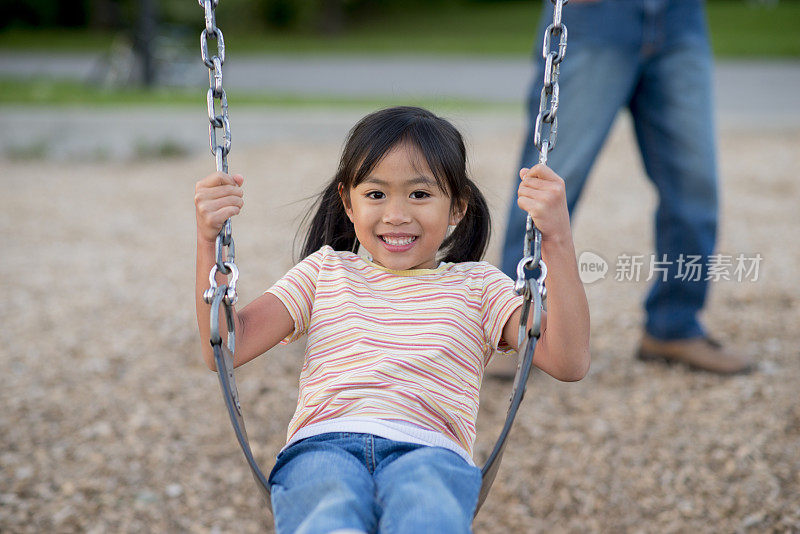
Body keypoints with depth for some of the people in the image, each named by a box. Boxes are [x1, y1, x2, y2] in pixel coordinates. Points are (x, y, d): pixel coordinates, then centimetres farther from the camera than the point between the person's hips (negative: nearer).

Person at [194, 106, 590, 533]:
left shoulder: (477, 285, 20)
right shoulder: (326, 271, 24)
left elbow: (568, 363, 3)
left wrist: (557, 240, -6)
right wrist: (208, 242, 1)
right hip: (321, 446, 1)